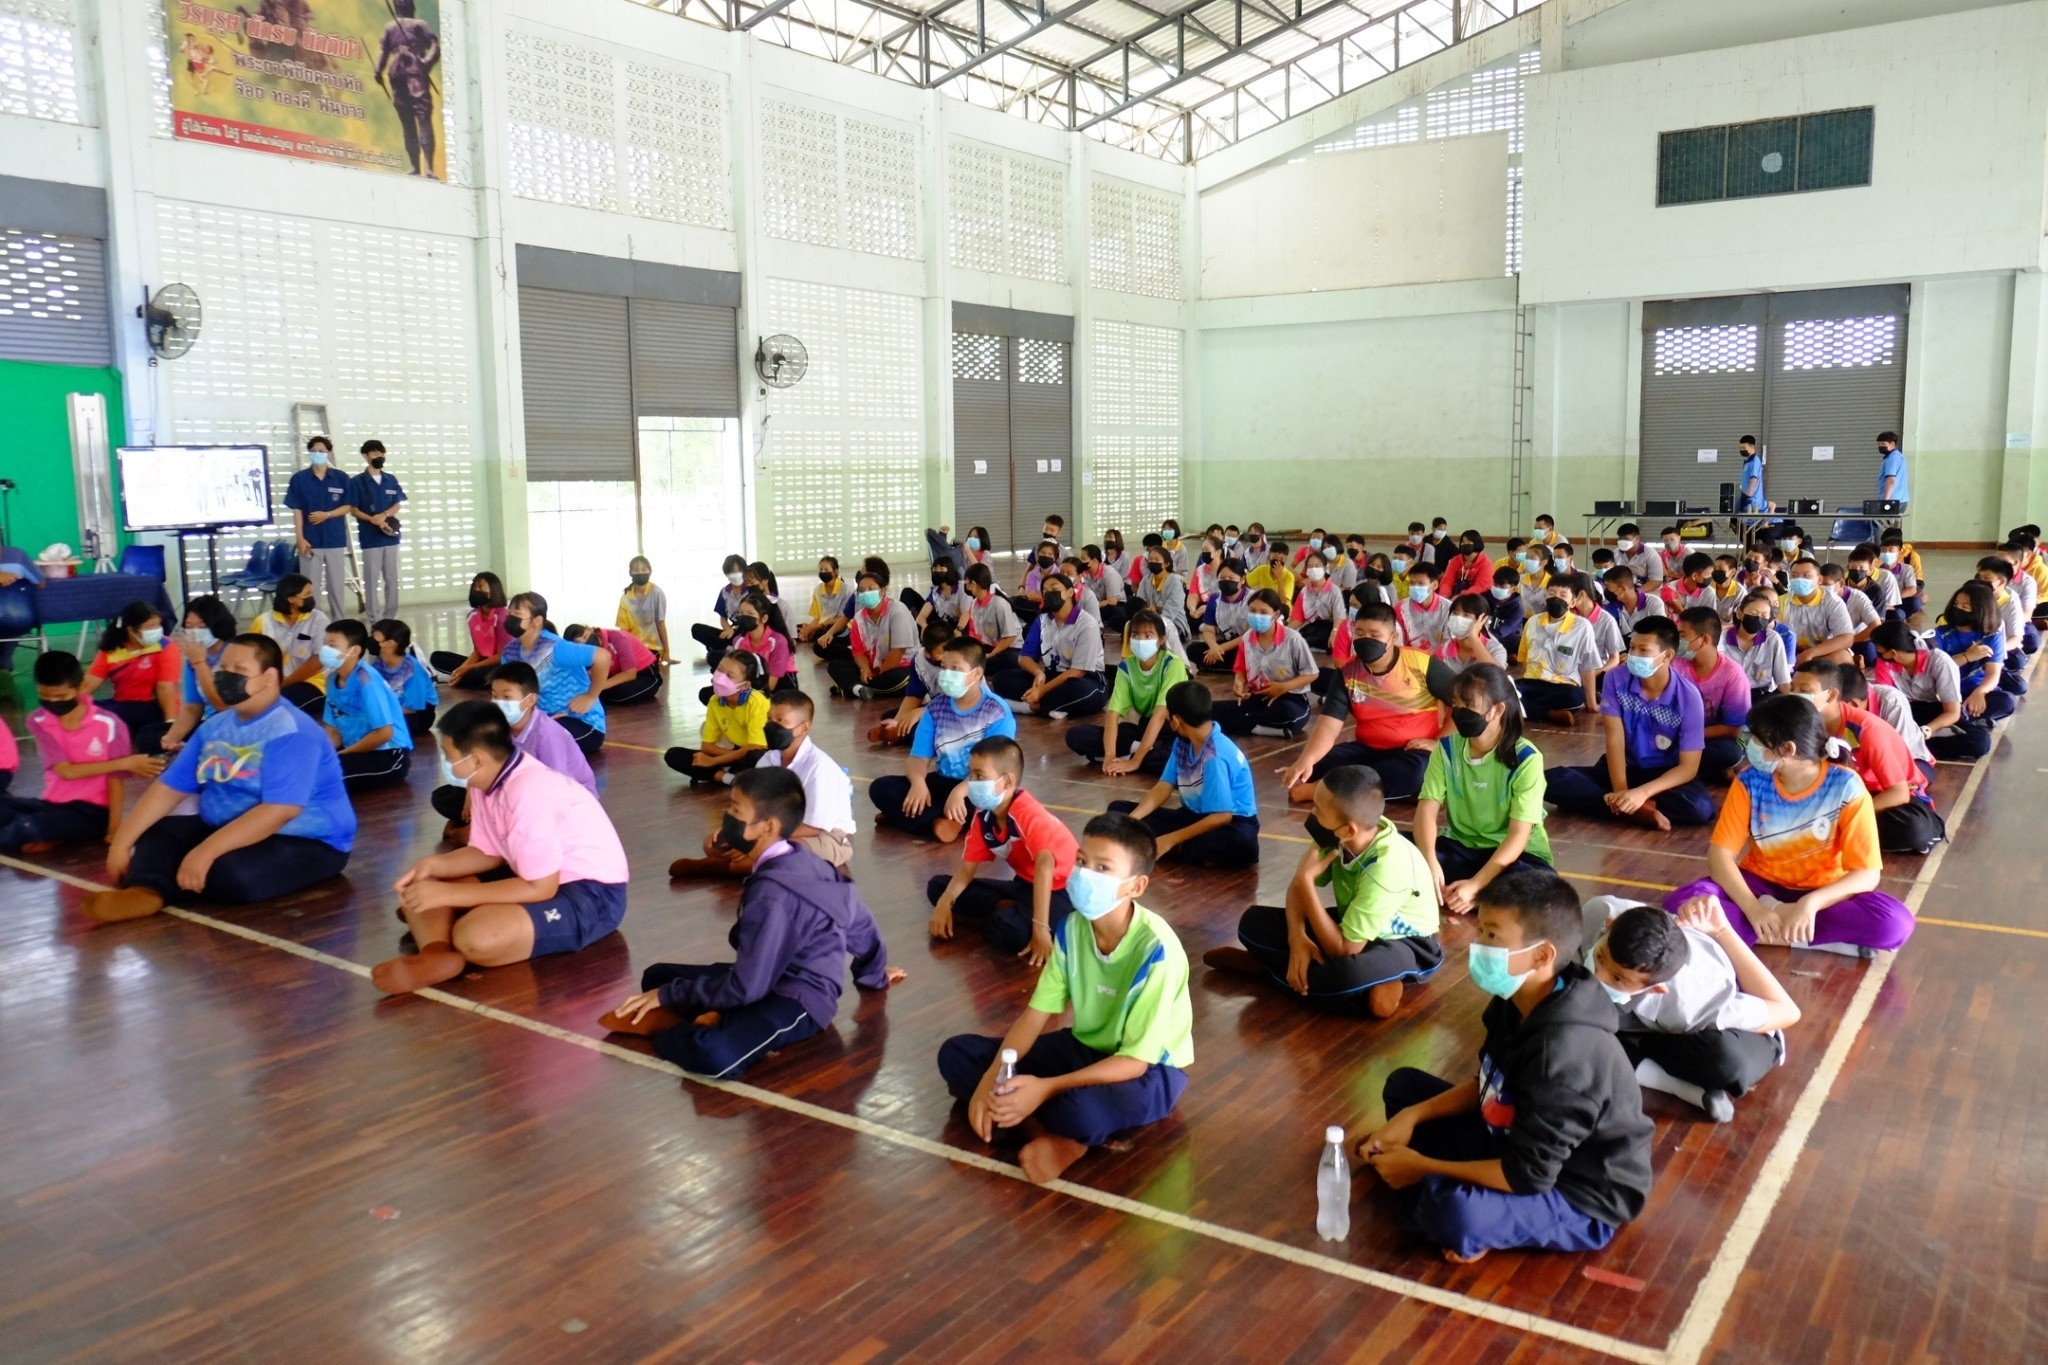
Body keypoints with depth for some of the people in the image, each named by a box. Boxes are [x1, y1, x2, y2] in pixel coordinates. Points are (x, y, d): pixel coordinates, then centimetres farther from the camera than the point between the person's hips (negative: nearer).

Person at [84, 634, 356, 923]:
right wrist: (121, 843, -2)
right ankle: (144, 891, -31)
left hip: (306, 843, -9)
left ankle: (154, 886, -11)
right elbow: (168, 788, 8)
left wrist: (205, 852, -33)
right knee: (154, 833, -2)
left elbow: (279, 811, -31)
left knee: (231, 873, -36)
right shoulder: (215, 726, 7)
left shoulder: (291, 733, -21)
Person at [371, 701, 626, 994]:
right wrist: (433, 864, -9)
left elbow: (540, 888, -26)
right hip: (540, 876, 10)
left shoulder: (528, 793, -28)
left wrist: (448, 894, -23)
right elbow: (488, 852, 10)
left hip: (591, 893, -10)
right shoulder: (488, 779, -1)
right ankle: (437, 954, -22)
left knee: (476, 937, -37)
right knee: (418, 890, 0)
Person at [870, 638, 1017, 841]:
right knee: (880, 788, -15)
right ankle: (939, 821, -29)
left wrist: (960, 791, -36)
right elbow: (919, 758, -1)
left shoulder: (997, 712, -11)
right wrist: (918, 782, -25)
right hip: (944, 783, 4)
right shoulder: (936, 709, 3)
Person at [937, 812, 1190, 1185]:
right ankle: (1053, 1135, -20)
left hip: (1151, 1069, -7)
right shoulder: (1072, 927, -10)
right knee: (956, 1055, -7)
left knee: (1079, 1108, -42)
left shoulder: (1156, 949, -29)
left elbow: (1135, 1060, -27)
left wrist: (1045, 1088, -35)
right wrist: (992, 1077, -22)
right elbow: (1037, 1012, -5)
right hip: (1087, 1048, 7)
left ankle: (1065, 1134, -7)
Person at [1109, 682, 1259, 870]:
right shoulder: (1182, 743, -5)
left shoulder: (1215, 756, -26)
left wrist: (1171, 839, -23)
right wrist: (1130, 820, -16)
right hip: (1194, 816, 8)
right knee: (1118, 809, -5)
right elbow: (1164, 787, -1)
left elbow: (1222, 816, -26)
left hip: (1232, 821, -8)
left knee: (1243, 843, -42)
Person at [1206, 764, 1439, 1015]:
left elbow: (1343, 949, -33)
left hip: (1405, 945, -6)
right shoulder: (1339, 838, -19)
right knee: (1253, 922, -6)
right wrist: (1297, 937, -23)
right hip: (1354, 925, 7)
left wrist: (1306, 879, -31)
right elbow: (1298, 888, -3)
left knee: (1346, 972, -40)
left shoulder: (1387, 866, -36)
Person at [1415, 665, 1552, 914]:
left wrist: (1475, 884, -30)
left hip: (1513, 854, -3)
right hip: (1460, 847, 3)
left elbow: (1518, 835, -20)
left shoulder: (1526, 758, -16)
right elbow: (1427, 809, -12)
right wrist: (1429, 862, -33)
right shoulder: (1447, 748, -4)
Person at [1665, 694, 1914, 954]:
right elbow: (1720, 853, -14)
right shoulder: (1750, 781, -12)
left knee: (1895, 922, -31)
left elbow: (1867, 873, -19)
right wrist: (1753, 909, -31)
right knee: (1681, 904, -27)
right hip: (1762, 884, 2)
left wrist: (1811, 902, -36)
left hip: (1820, 893, -1)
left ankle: (1774, 926, -21)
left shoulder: (1846, 786, -17)